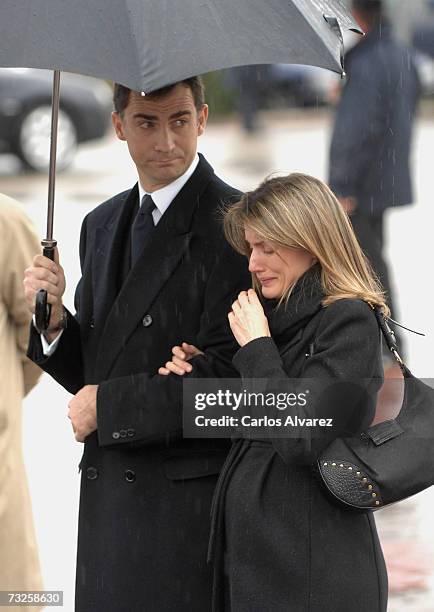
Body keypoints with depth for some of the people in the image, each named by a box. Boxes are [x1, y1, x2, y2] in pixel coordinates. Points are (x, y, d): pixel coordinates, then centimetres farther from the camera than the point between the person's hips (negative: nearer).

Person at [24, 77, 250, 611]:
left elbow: (225, 377, -17)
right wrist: (54, 318, -3)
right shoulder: (102, 226, 14)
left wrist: (106, 406, -10)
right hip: (106, 501, 7)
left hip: (191, 502, -7)